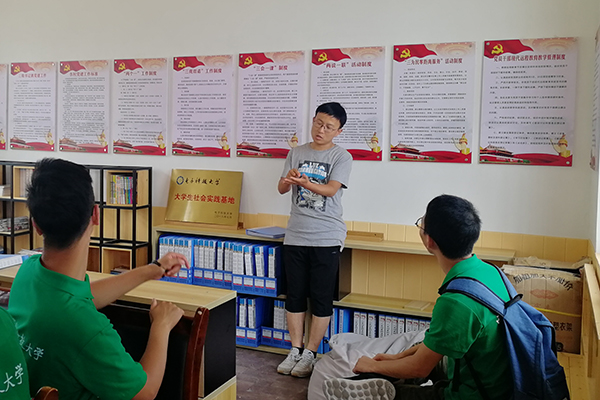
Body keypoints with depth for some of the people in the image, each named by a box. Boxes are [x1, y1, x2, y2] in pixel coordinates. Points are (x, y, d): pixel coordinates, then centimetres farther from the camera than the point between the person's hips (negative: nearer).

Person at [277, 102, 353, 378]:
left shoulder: (341, 157, -1)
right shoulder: (297, 153, 10)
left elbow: (331, 189, -15)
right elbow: (281, 188, 6)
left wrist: (306, 183, -33)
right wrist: (288, 179, -18)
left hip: (326, 238, -3)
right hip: (295, 236, 4)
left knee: (321, 298, 2)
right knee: (295, 295, 9)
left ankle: (310, 353, 14)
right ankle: (295, 350, 21)